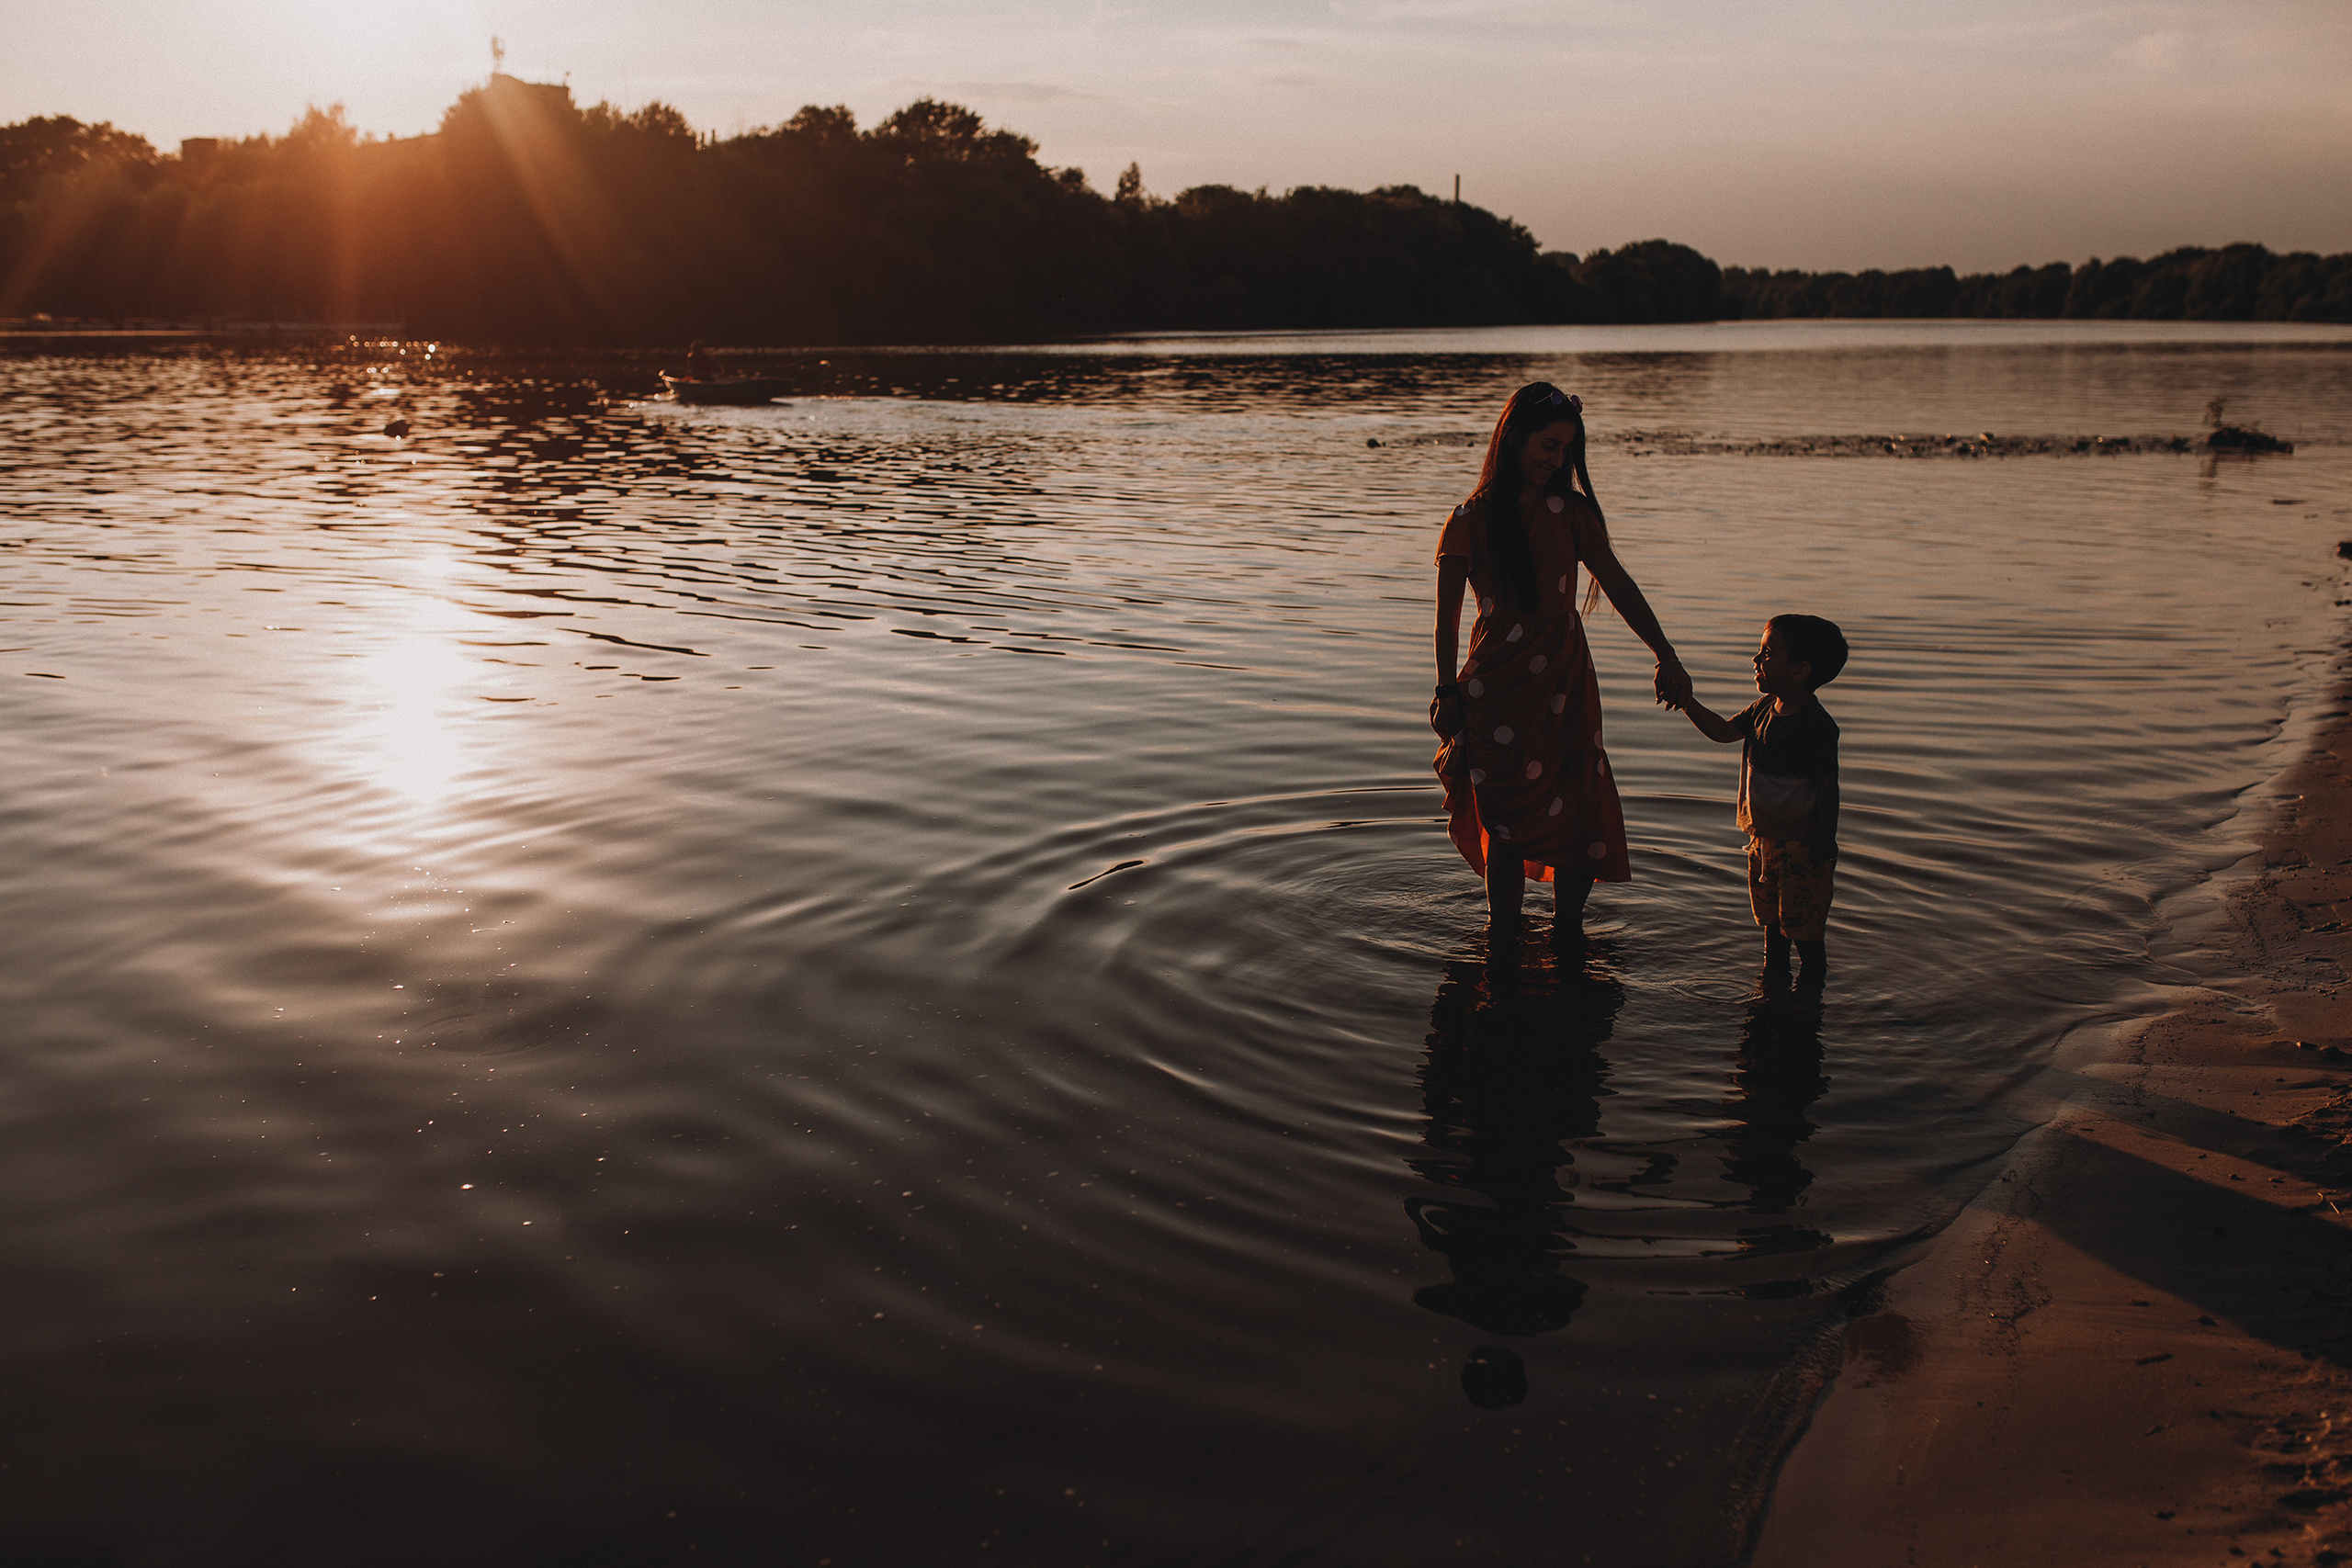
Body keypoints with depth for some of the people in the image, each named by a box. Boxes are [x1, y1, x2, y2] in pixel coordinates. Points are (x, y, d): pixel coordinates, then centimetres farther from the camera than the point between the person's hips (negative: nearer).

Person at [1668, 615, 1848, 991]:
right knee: (1770, 916, 21)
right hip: (1764, 835, 8)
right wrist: (1686, 700, 7)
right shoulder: (1763, 709, 2)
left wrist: (1825, 842, -19)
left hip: (1802, 843, -8)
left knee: (1803, 924, 2)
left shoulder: (1815, 724, -22)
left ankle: (1810, 986, 16)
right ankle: (1774, 976, 37)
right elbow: (1724, 731, 17)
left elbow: (1828, 786, -19)